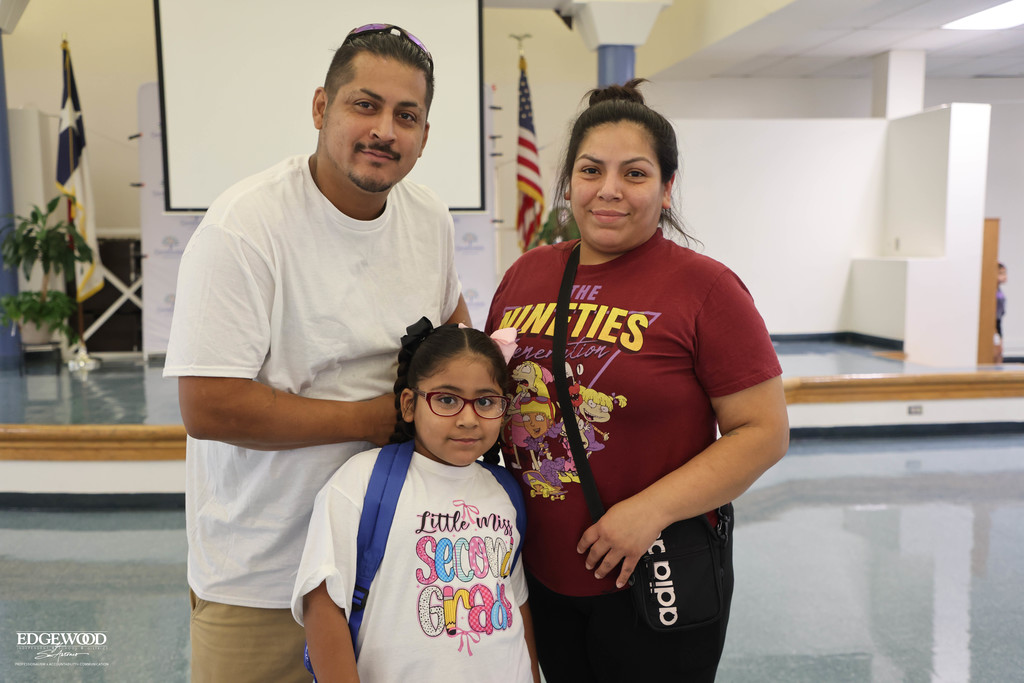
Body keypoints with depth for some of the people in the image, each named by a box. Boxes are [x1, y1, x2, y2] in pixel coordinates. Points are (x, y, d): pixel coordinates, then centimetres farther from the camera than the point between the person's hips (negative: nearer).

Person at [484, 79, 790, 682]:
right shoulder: (525, 275, 3)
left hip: (654, 580, -4)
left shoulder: (705, 287, -11)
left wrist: (652, 510, -20)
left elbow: (764, 432, -12)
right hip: (541, 572, 5)